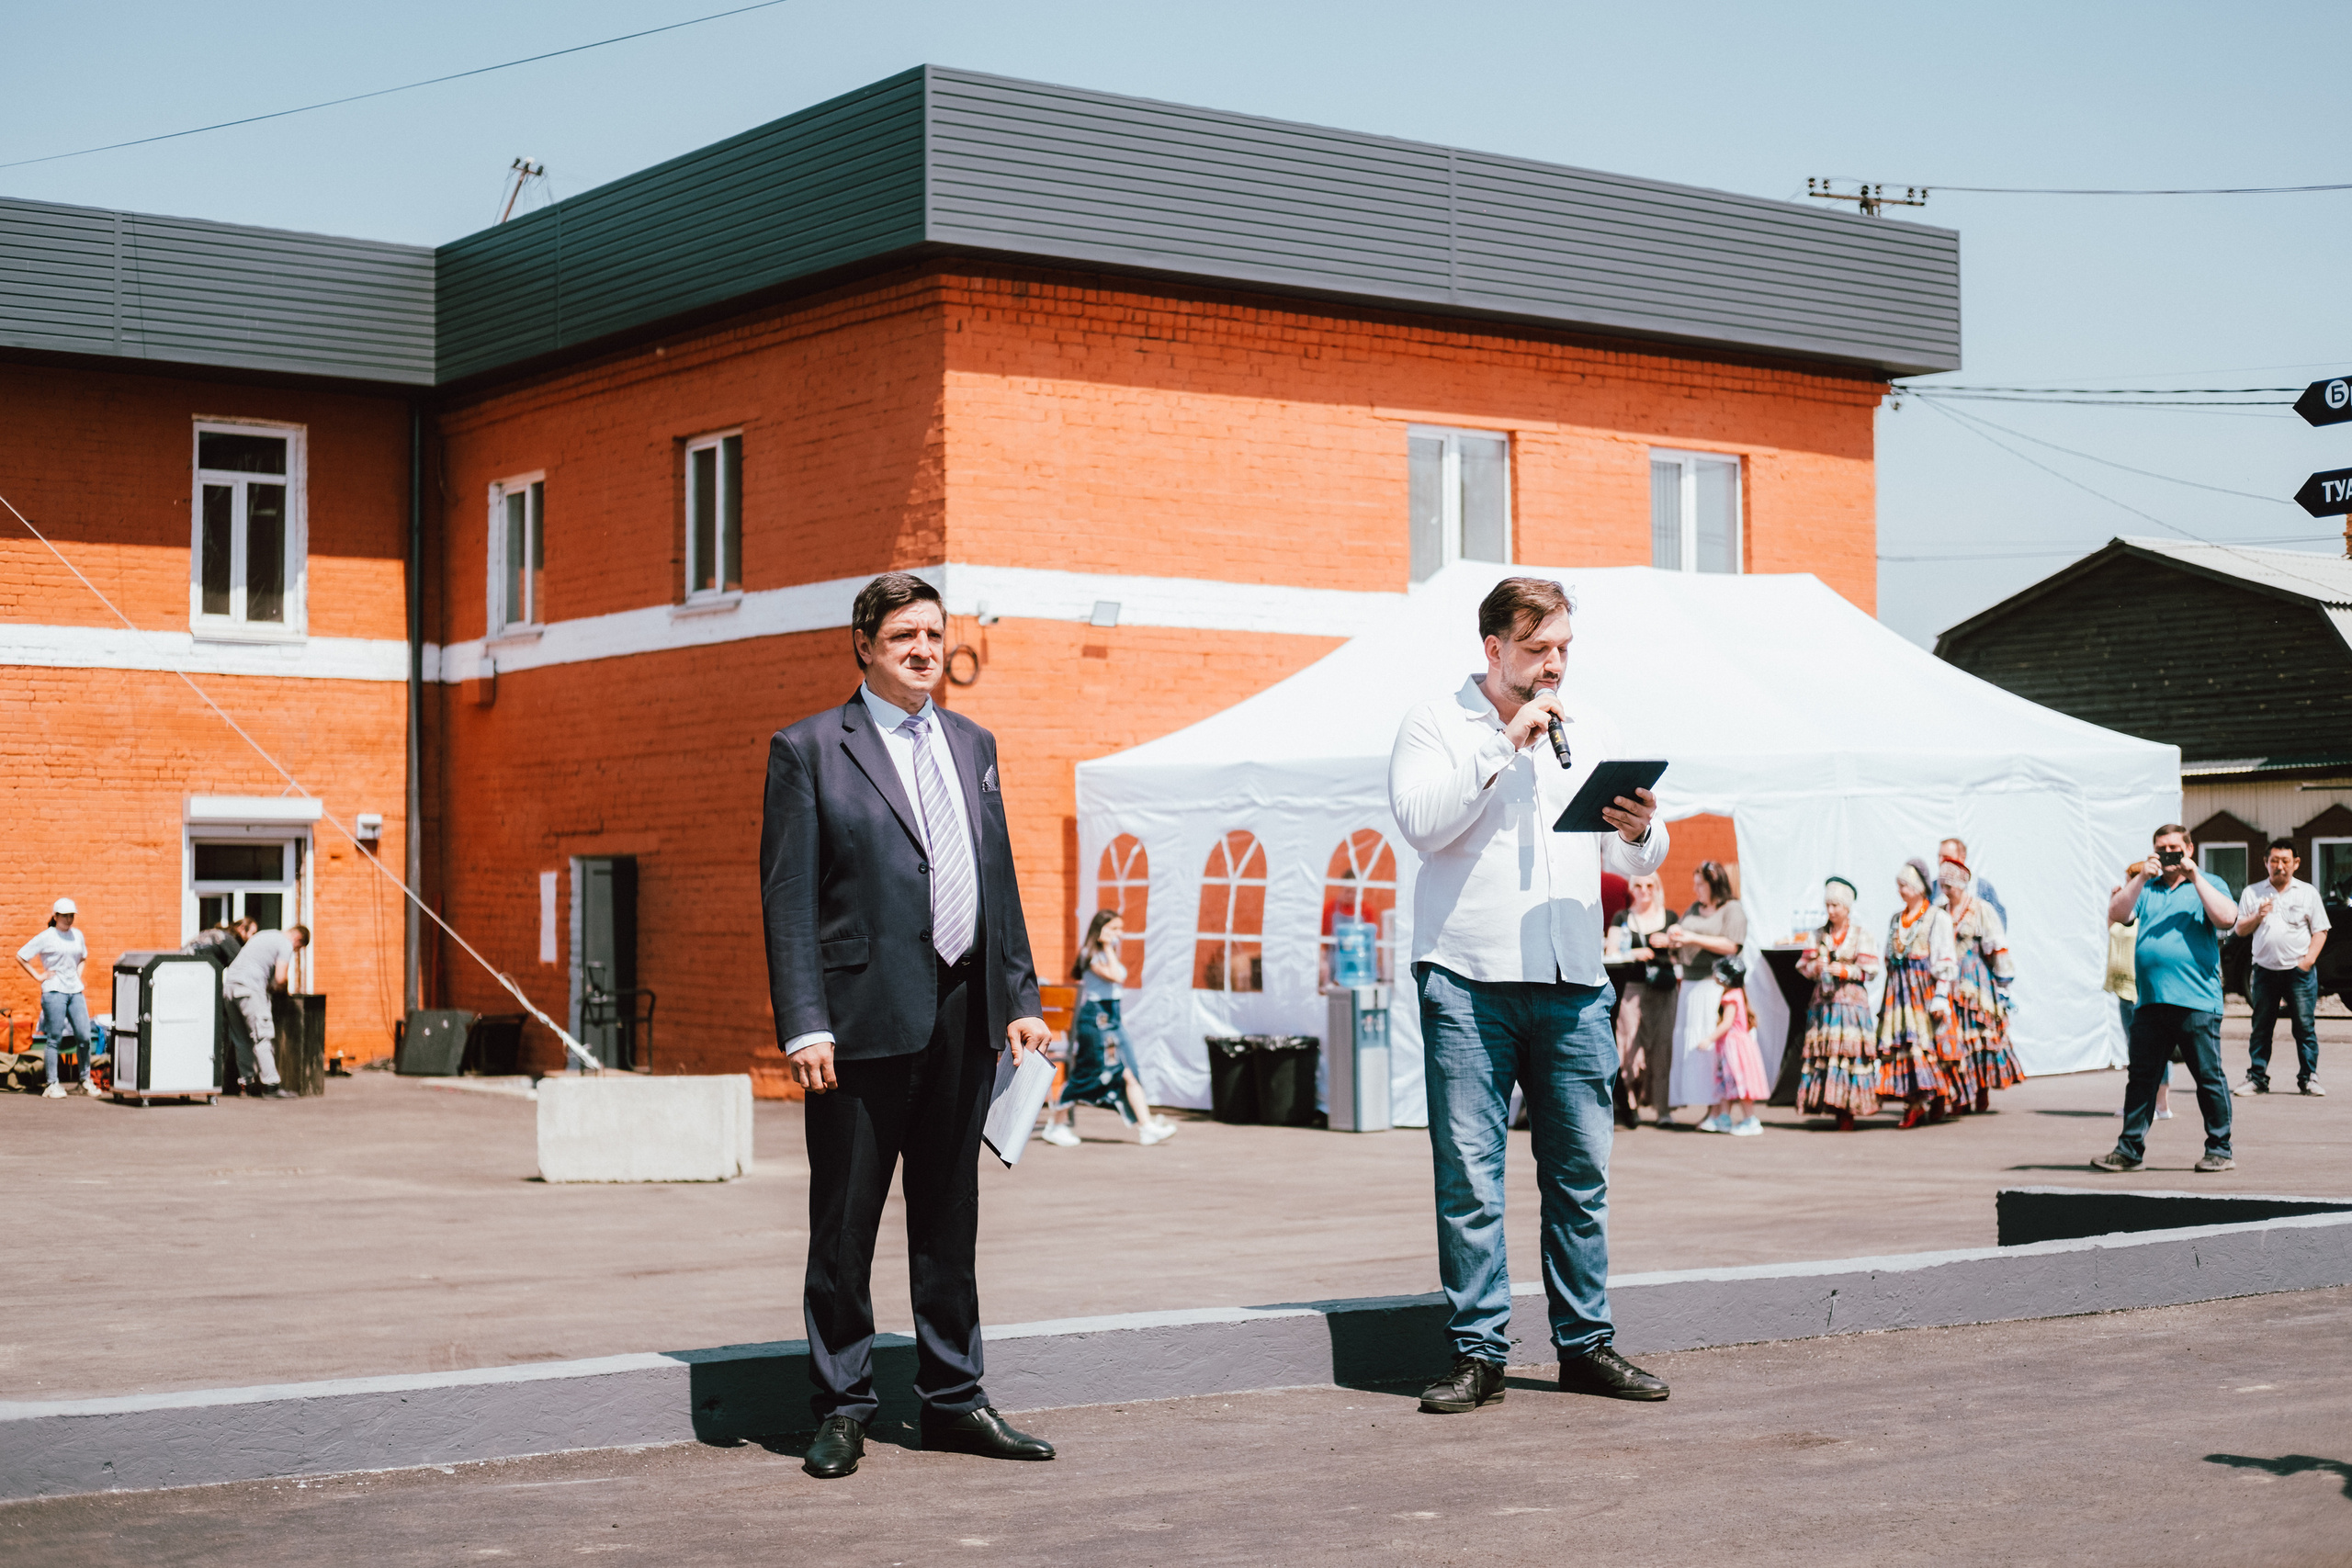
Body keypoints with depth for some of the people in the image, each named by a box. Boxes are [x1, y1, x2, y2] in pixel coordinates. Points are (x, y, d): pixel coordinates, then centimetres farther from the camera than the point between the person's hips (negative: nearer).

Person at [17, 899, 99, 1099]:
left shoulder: (78, 936, 13)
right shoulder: (46, 937, -3)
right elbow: (20, 957, -1)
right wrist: (38, 976, -3)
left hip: (75, 992, 5)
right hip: (54, 992, -5)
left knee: (84, 1036, 0)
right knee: (54, 1039, -3)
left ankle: (86, 1080, 13)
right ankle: (52, 1085, 1)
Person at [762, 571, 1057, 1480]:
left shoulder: (973, 746, 15)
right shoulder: (810, 750, -2)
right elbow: (787, 900, -6)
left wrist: (1020, 997, 9)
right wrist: (804, 1025, -14)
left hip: (964, 1019, 5)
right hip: (864, 1020, -5)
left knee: (950, 1217, 13)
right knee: (844, 1224, 2)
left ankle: (953, 1400, 22)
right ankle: (841, 1410, 13)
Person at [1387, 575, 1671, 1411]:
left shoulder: (1590, 728, 16)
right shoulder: (1437, 724, 4)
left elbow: (1637, 864, 16)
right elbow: (1421, 823, -13)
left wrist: (1640, 832, -7)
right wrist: (1505, 743, -13)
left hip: (1572, 981, 4)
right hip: (1467, 977, -4)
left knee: (1581, 1170, 5)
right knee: (1468, 1175, -3)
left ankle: (1587, 1343, 14)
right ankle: (1478, 1352, 2)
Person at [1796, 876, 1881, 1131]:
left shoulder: (1861, 934, 4)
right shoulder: (1819, 935, 13)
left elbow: (1869, 969, -1)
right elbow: (1803, 966, 12)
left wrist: (1845, 971, -13)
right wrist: (1814, 968, -9)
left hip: (1851, 1001, -3)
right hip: (1823, 1000, 3)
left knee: (1850, 1050, -10)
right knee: (1822, 1052, -4)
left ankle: (1847, 1111, -8)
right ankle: (1830, 1104, 0)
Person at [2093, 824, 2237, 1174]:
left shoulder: (2206, 886, 8)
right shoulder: (2146, 888, 16)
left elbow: (2226, 919, -10)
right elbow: (2116, 914, 2)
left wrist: (2195, 877, -10)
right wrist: (2141, 878, -8)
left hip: (2196, 1001, -3)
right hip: (2150, 1000, 3)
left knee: (2209, 1077, 0)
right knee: (2141, 1077, 5)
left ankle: (2219, 1150, 9)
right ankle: (2129, 1149, 10)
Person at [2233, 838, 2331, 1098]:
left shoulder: (2308, 892, 8)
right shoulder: (2252, 893, 11)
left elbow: (2320, 930, 7)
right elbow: (2240, 930, 12)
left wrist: (2309, 958, -7)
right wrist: (2257, 917, -8)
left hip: (2299, 970, -1)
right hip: (2265, 969, 1)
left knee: (2304, 1026, -2)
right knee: (2261, 1027, 3)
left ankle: (2309, 1077, 5)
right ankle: (2257, 1078, 7)